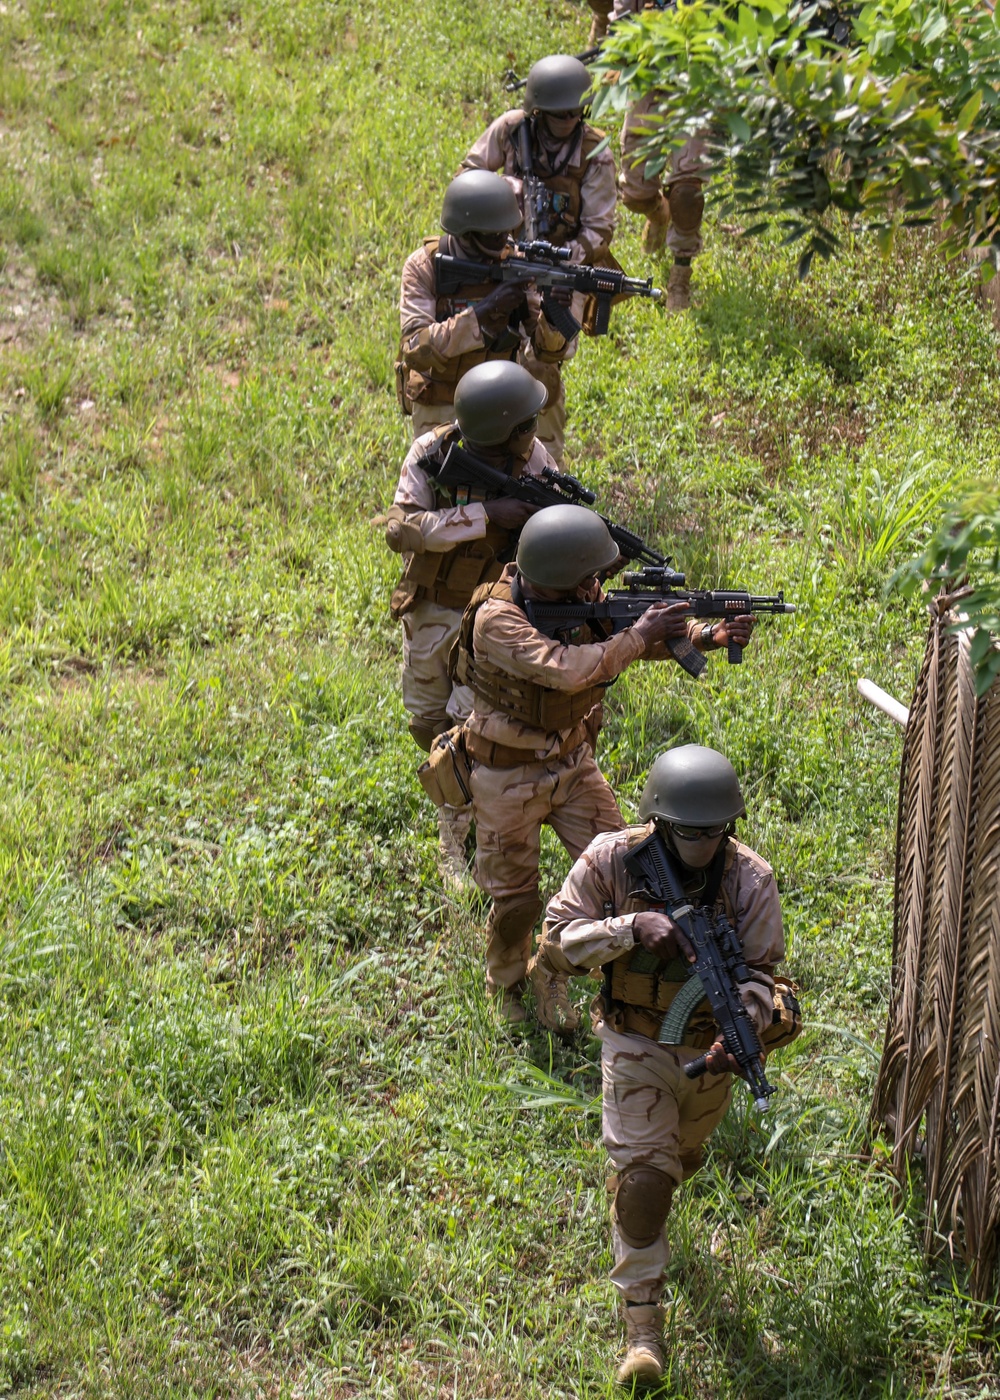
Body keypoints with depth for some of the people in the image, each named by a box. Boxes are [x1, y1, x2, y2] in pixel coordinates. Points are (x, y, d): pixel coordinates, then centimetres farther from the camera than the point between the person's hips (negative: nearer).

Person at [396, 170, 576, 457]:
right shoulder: (424, 267, -15)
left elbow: (548, 353, -9)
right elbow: (416, 349, -28)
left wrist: (551, 316, -32)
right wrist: (482, 312, -34)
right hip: (440, 409, -3)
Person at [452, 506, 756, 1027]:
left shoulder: (580, 599, -9)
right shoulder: (496, 620, -31)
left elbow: (646, 633, -3)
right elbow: (567, 670, -42)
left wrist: (708, 635, -21)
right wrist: (637, 636, -33)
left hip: (573, 762, 6)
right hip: (509, 776, -6)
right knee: (515, 900, 7)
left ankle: (554, 978, 22)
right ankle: (506, 988, 36)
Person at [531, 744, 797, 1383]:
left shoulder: (750, 878, -19)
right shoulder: (612, 861, -20)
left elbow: (759, 971, -16)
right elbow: (557, 941, -18)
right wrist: (630, 928, -35)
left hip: (710, 1048, 3)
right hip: (636, 1042, -2)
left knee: (682, 1158, 25)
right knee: (645, 1175, -14)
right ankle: (643, 1326, -5)